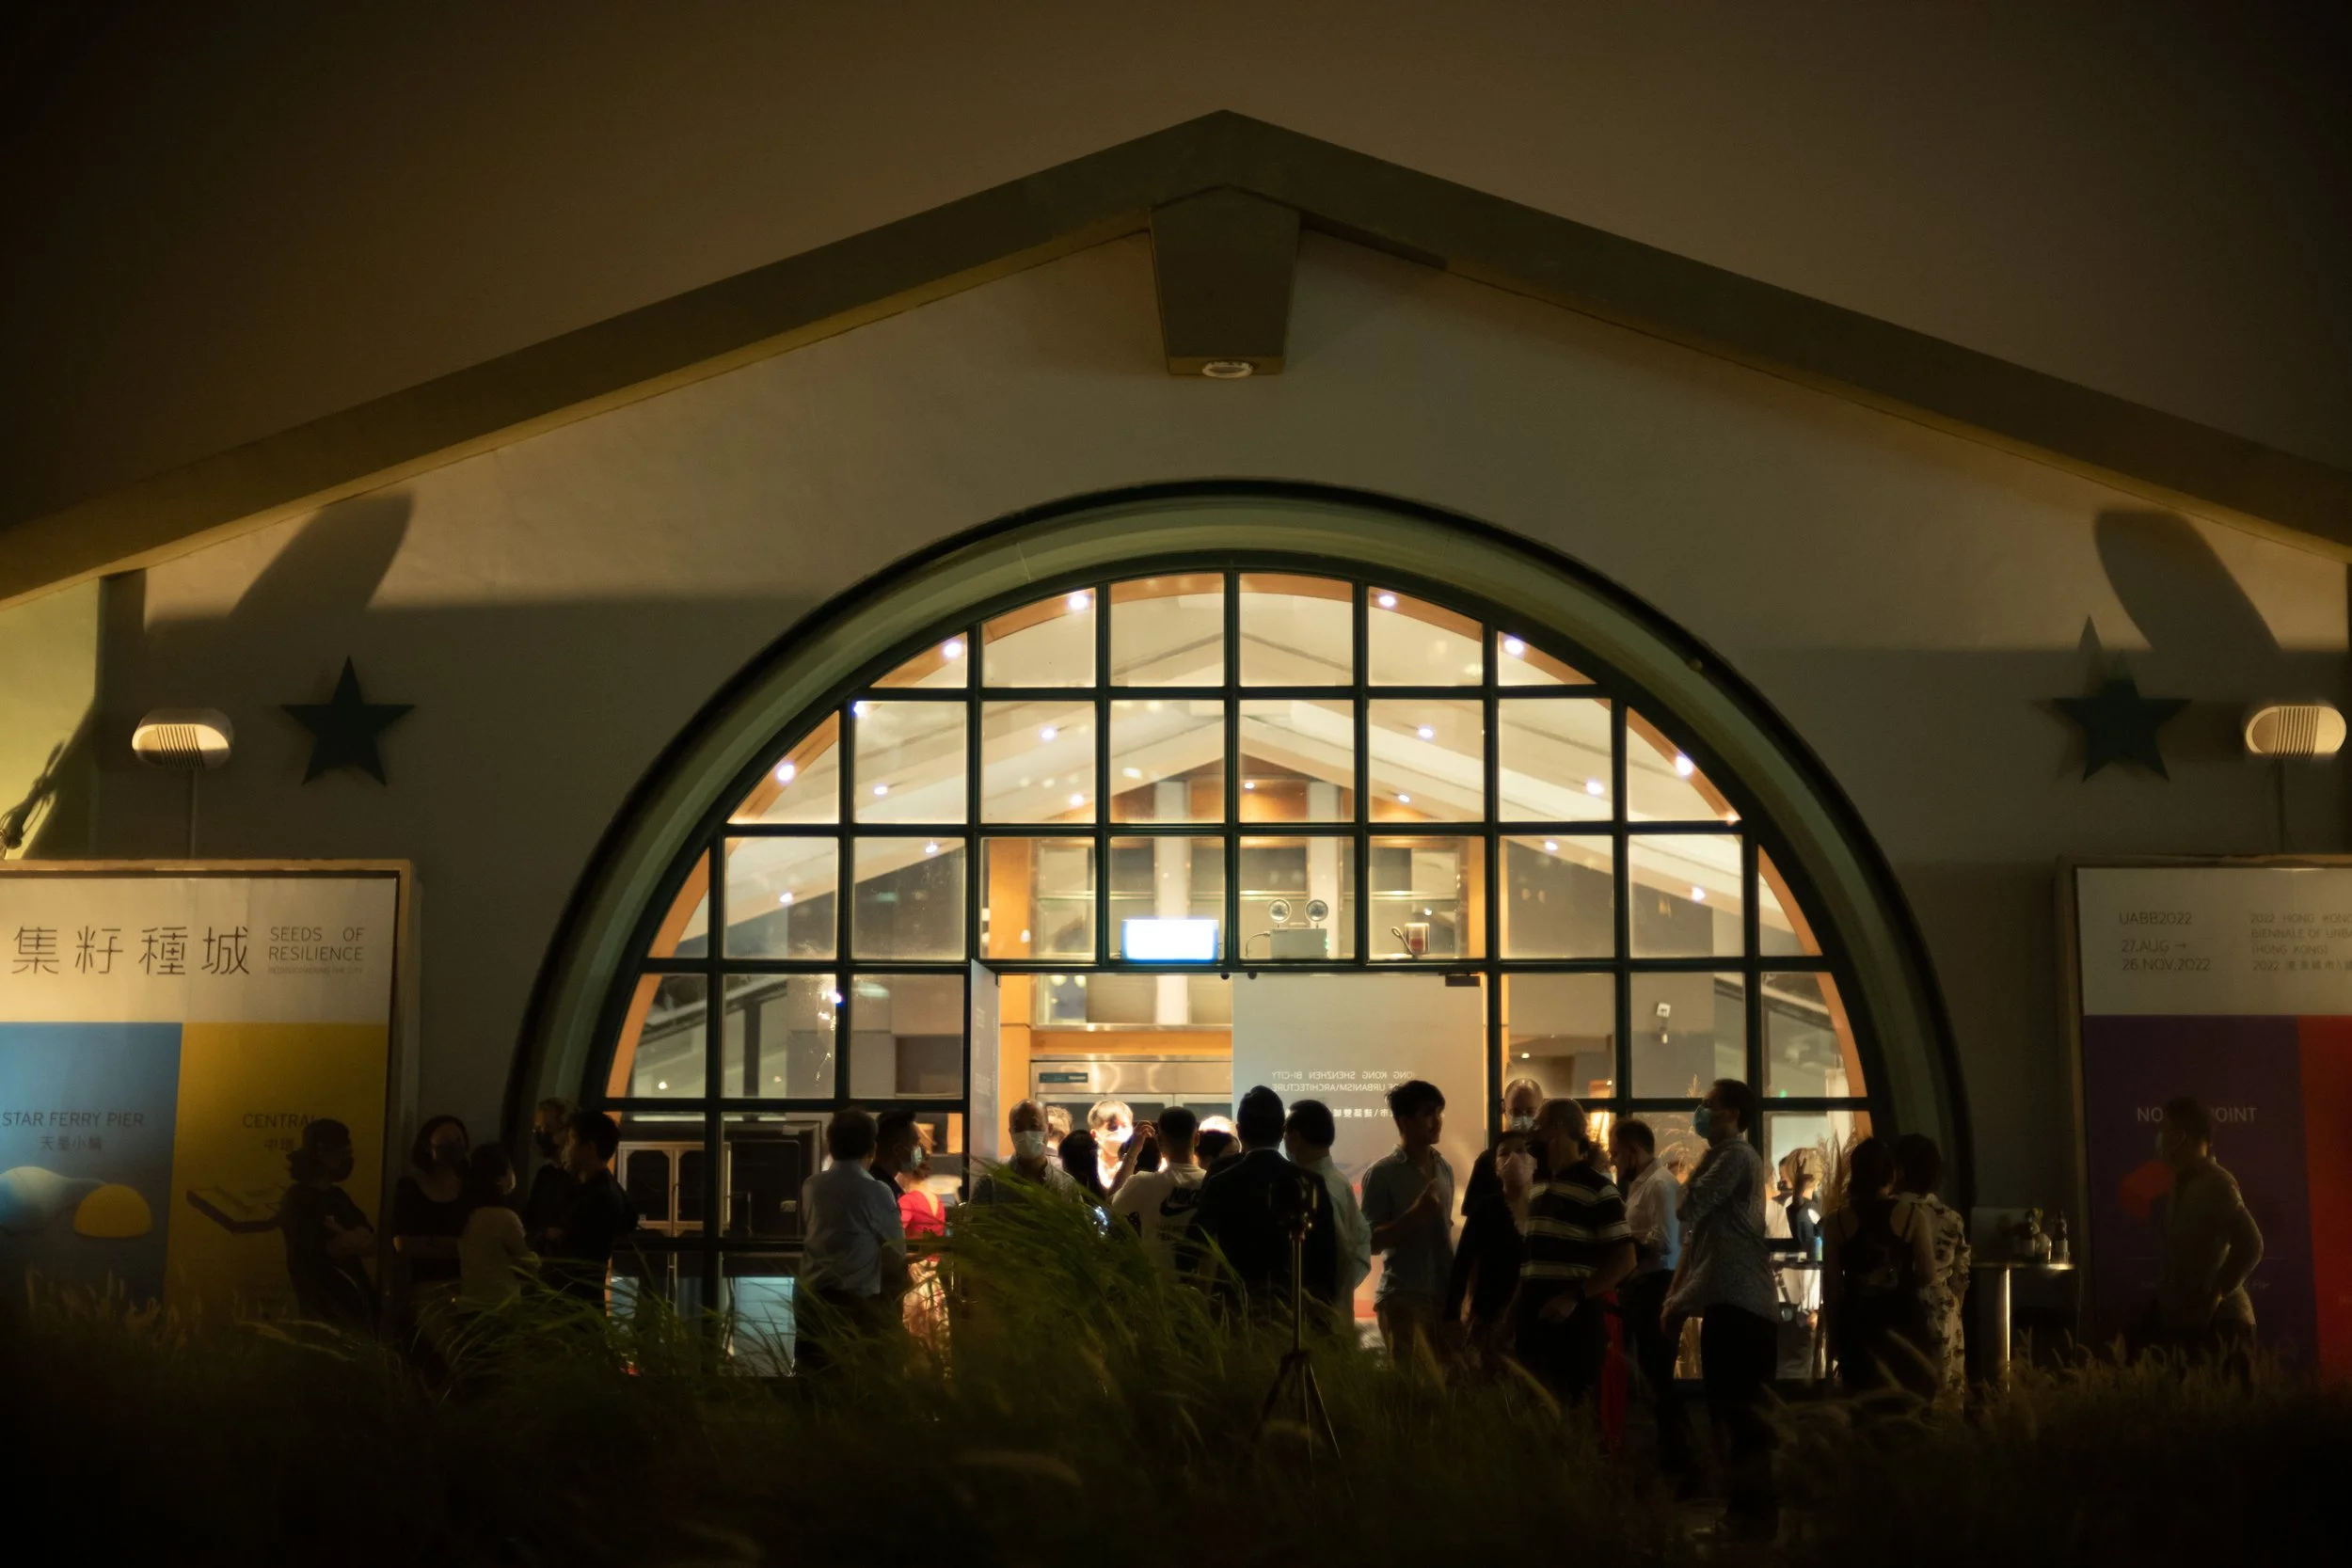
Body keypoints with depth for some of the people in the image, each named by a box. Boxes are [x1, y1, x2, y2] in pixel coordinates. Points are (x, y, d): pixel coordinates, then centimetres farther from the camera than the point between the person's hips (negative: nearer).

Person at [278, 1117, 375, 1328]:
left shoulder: (338, 1196, 15)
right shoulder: (299, 1200, -9)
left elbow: (370, 1244, 5)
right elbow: (337, 1247, -15)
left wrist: (341, 1235, -9)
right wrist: (353, 1238, 3)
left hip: (354, 1295, 7)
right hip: (322, 1302, -7)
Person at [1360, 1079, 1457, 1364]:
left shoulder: (1444, 1169, 11)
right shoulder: (1383, 1173, -7)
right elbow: (1372, 1241, -8)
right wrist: (1416, 1213, -20)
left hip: (1443, 1297, 6)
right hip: (1403, 1299, -6)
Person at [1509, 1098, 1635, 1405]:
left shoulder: (1597, 1189, -6)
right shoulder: (1536, 1187, 16)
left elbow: (1624, 1260, -11)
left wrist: (1573, 1297, -19)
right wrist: (1516, 1309, 10)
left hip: (1574, 1320, -6)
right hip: (1533, 1320, 7)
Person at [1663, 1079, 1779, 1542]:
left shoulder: (1737, 1156, -9)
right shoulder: (1721, 1159, 23)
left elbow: (1687, 1210, -14)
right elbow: (1696, 1232, 22)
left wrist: (1704, 1156, -1)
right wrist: (1675, 1295, 17)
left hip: (1739, 1302, -10)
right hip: (1725, 1301, 10)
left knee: (1742, 1412, -9)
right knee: (1728, 1410, 13)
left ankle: (1756, 1514, -6)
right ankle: (1744, 1509, 18)